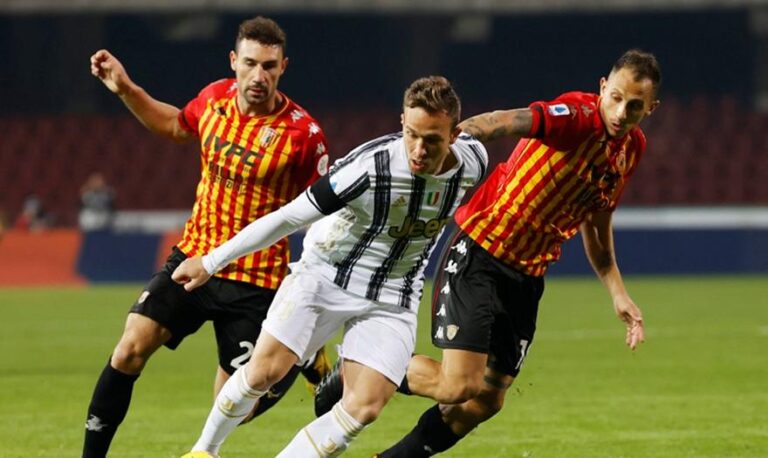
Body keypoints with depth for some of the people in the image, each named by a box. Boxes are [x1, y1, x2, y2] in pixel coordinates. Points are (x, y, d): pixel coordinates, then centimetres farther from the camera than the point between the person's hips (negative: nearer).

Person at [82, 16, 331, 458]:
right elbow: (176, 126, 22)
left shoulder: (304, 134, -16)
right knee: (130, 349, -13)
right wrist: (126, 90, 13)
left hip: (255, 282, -4)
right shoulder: (216, 97, -1)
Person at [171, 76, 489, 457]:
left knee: (364, 407, -13)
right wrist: (210, 262, -14)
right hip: (325, 273, -3)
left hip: (392, 298, 3)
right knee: (265, 371, -10)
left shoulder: (473, 161, -16)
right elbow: (289, 217, -20)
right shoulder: (371, 166, -29)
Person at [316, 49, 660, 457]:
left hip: (527, 278, 8)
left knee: (486, 401, 6)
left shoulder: (631, 148, 6)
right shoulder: (578, 115, -20)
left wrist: (617, 292, 18)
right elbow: (505, 122, -37)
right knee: (459, 385, -16)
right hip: (479, 257, -8)